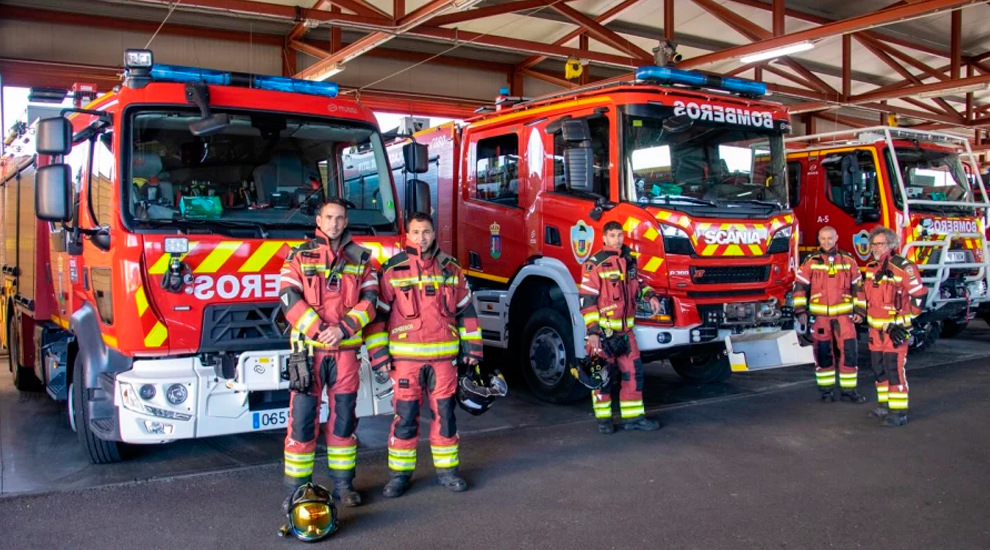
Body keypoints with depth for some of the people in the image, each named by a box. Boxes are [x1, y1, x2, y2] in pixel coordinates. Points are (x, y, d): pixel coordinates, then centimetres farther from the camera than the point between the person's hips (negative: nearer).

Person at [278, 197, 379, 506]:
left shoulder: (361, 258, 9)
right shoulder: (301, 256, 4)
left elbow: (370, 299, 1)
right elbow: (289, 298, -6)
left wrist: (343, 328, -13)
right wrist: (318, 330, -17)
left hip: (346, 350, 2)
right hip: (308, 349, -2)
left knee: (344, 417, 8)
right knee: (302, 418, -1)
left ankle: (343, 484, 19)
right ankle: (297, 489, 8)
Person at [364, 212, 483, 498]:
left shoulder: (451, 269, 7)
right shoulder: (392, 270, -2)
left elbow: (466, 310, 12)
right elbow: (377, 313, -1)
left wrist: (471, 347, 9)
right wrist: (379, 354, -6)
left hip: (444, 355, 2)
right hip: (406, 356, -2)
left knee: (444, 413, 8)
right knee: (405, 416, 2)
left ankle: (446, 469, 21)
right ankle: (399, 474, 15)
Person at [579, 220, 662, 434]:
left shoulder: (629, 261, 9)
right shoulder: (595, 264, -12)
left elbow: (636, 284, 25)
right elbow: (587, 300, -13)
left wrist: (650, 296, 5)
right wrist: (592, 332, -18)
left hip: (625, 329, 6)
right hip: (603, 330, -6)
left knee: (633, 372, 7)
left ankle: (633, 417, 17)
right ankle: (603, 419, 15)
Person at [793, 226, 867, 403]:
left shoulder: (848, 260, 6)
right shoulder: (811, 261, 1)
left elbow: (858, 287, 10)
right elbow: (800, 286, 0)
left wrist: (859, 311, 5)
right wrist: (800, 310, -6)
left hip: (844, 315, 1)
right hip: (819, 315, -1)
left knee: (849, 351, -2)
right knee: (823, 353, 5)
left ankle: (848, 390, 10)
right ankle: (826, 390, 16)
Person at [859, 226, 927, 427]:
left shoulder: (903, 267, -14)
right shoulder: (871, 267, 9)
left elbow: (919, 295, -10)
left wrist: (904, 322, -8)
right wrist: (864, 313, 18)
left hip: (896, 328, -8)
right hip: (876, 328, 8)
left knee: (894, 369, -9)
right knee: (878, 368, 13)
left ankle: (899, 412, -3)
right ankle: (885, 405, 26)